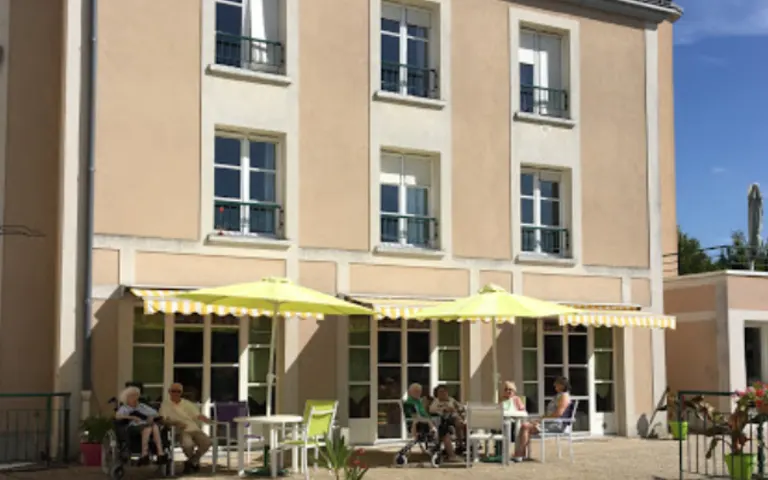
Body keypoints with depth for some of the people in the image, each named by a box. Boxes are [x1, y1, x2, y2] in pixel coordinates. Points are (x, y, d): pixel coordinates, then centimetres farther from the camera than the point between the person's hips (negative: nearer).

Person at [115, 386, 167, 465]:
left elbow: (156, 414, 22)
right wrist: (132, 417, -19)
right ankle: (144, 454, -44)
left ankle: (160, 453, -46)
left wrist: (152, 417, -1)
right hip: (134, 427, -4)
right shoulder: (124, 408, 16)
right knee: (147, 428, -38)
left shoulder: (142, 406, 30)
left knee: (155, 426, -34)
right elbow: (117, 416, -8)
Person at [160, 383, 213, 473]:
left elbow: (198, 415, 13)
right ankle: (192, 459, 2)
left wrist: (208, 420, -6)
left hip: (194, 428, 4)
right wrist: (177, 423, -23)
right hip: (181, 431, -4)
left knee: (207, 442, -25)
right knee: (187, 444, -36)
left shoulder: (187, 403, 20)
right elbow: (164, 419, -5)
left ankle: (192, 461, 3)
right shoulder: (166, 405, 9)